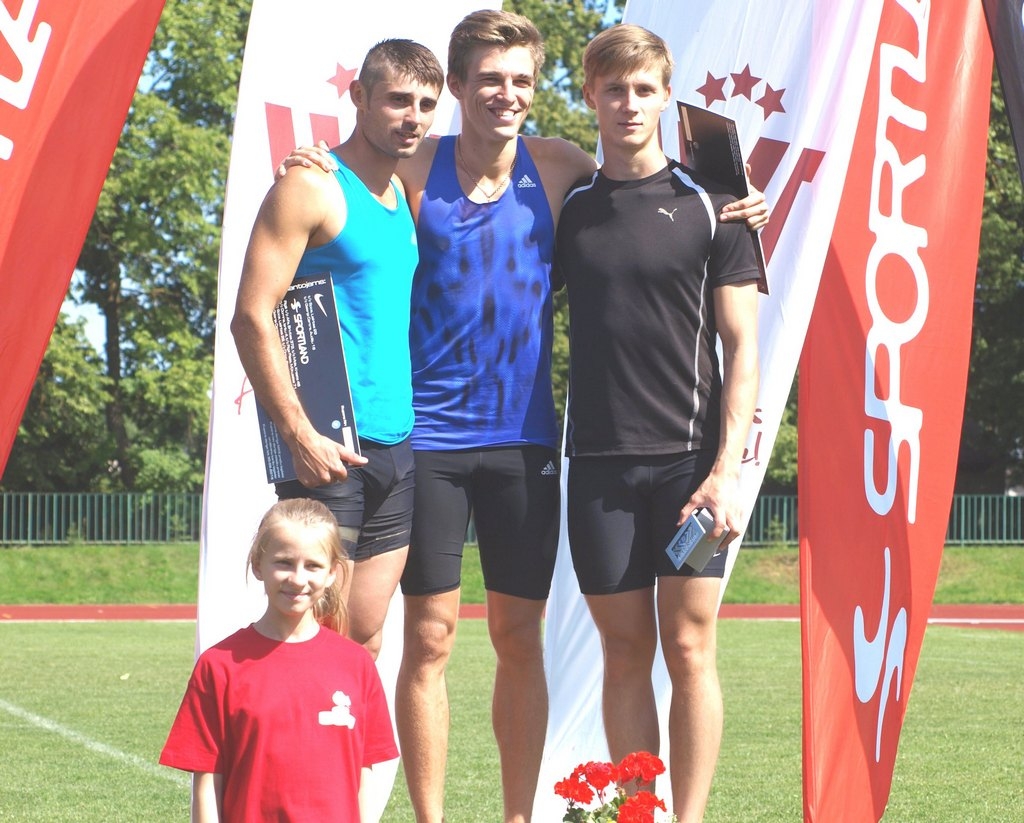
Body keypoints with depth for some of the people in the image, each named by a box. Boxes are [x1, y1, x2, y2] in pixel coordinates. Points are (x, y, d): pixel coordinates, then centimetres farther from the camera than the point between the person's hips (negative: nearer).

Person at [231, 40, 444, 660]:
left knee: (364, 643, 7)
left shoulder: (404, 194, 17)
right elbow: (252, 317, -13)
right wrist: (300, 433, -19)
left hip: (397, 447, 8)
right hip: (332, 452, -8)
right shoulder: (312, 187, -7)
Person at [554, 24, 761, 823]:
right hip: (599, 463, 2)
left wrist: (727, 468, -9)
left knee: (689, 648, -3)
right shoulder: (568, 210, 9)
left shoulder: (709, 205, 2)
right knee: (626, 653, 5)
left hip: (689, 457, -2)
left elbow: (742, 346, -1)